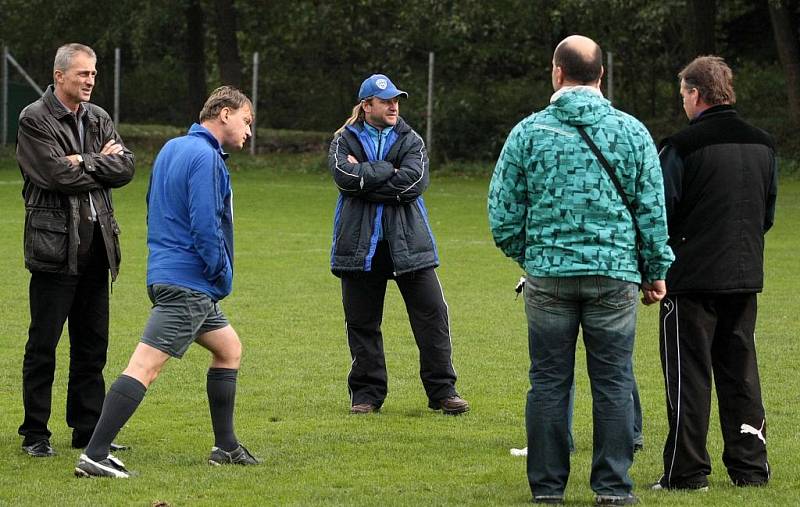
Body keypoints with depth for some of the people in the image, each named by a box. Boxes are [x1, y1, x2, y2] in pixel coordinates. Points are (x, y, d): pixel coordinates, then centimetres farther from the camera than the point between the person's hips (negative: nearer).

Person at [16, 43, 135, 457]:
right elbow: (57, 175, -17)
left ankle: (88, 428, 18)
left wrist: (84, 164, -11)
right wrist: (101, 164, -5)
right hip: (55, 246, -6)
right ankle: (35, 434, 5)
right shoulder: (34, 120, -6)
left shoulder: (98, 119, 14)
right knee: (43, 344, -2)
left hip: (96, 246, 6)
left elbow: (126, 167, 2)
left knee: (93, 344, 10)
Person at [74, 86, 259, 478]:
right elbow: (205, 225, -21)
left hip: (167, 272, 11)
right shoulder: (205, 157, -14)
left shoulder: (172, 149, 16)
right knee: (145, 366, -14)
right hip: (187, 283, -11)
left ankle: (225, 446, 24)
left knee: (228, 347, 21)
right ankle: (94, 456, -19)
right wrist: (223, 274, -7)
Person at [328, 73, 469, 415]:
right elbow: (344, 174, -14)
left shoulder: (410, 141, 7)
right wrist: (387, 170, -10)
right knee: (362, 322, 5)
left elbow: (415, 181, -11)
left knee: (432, 316, -3)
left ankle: (442, 390, 5)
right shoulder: (345, 140, 6)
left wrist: (366, 178, -11)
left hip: (408, 244, 0)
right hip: (360, 245, 0)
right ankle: (367, 393, 15)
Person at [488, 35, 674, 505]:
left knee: (549, 382, 7)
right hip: (615, 273, 0)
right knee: (614, 382, 5)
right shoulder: (631, 131, 0)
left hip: (548, 272, 0)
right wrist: (656, 269, 12)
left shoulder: (529, 132, -1)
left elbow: (503, 210, 2)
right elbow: (653, 208, 3)